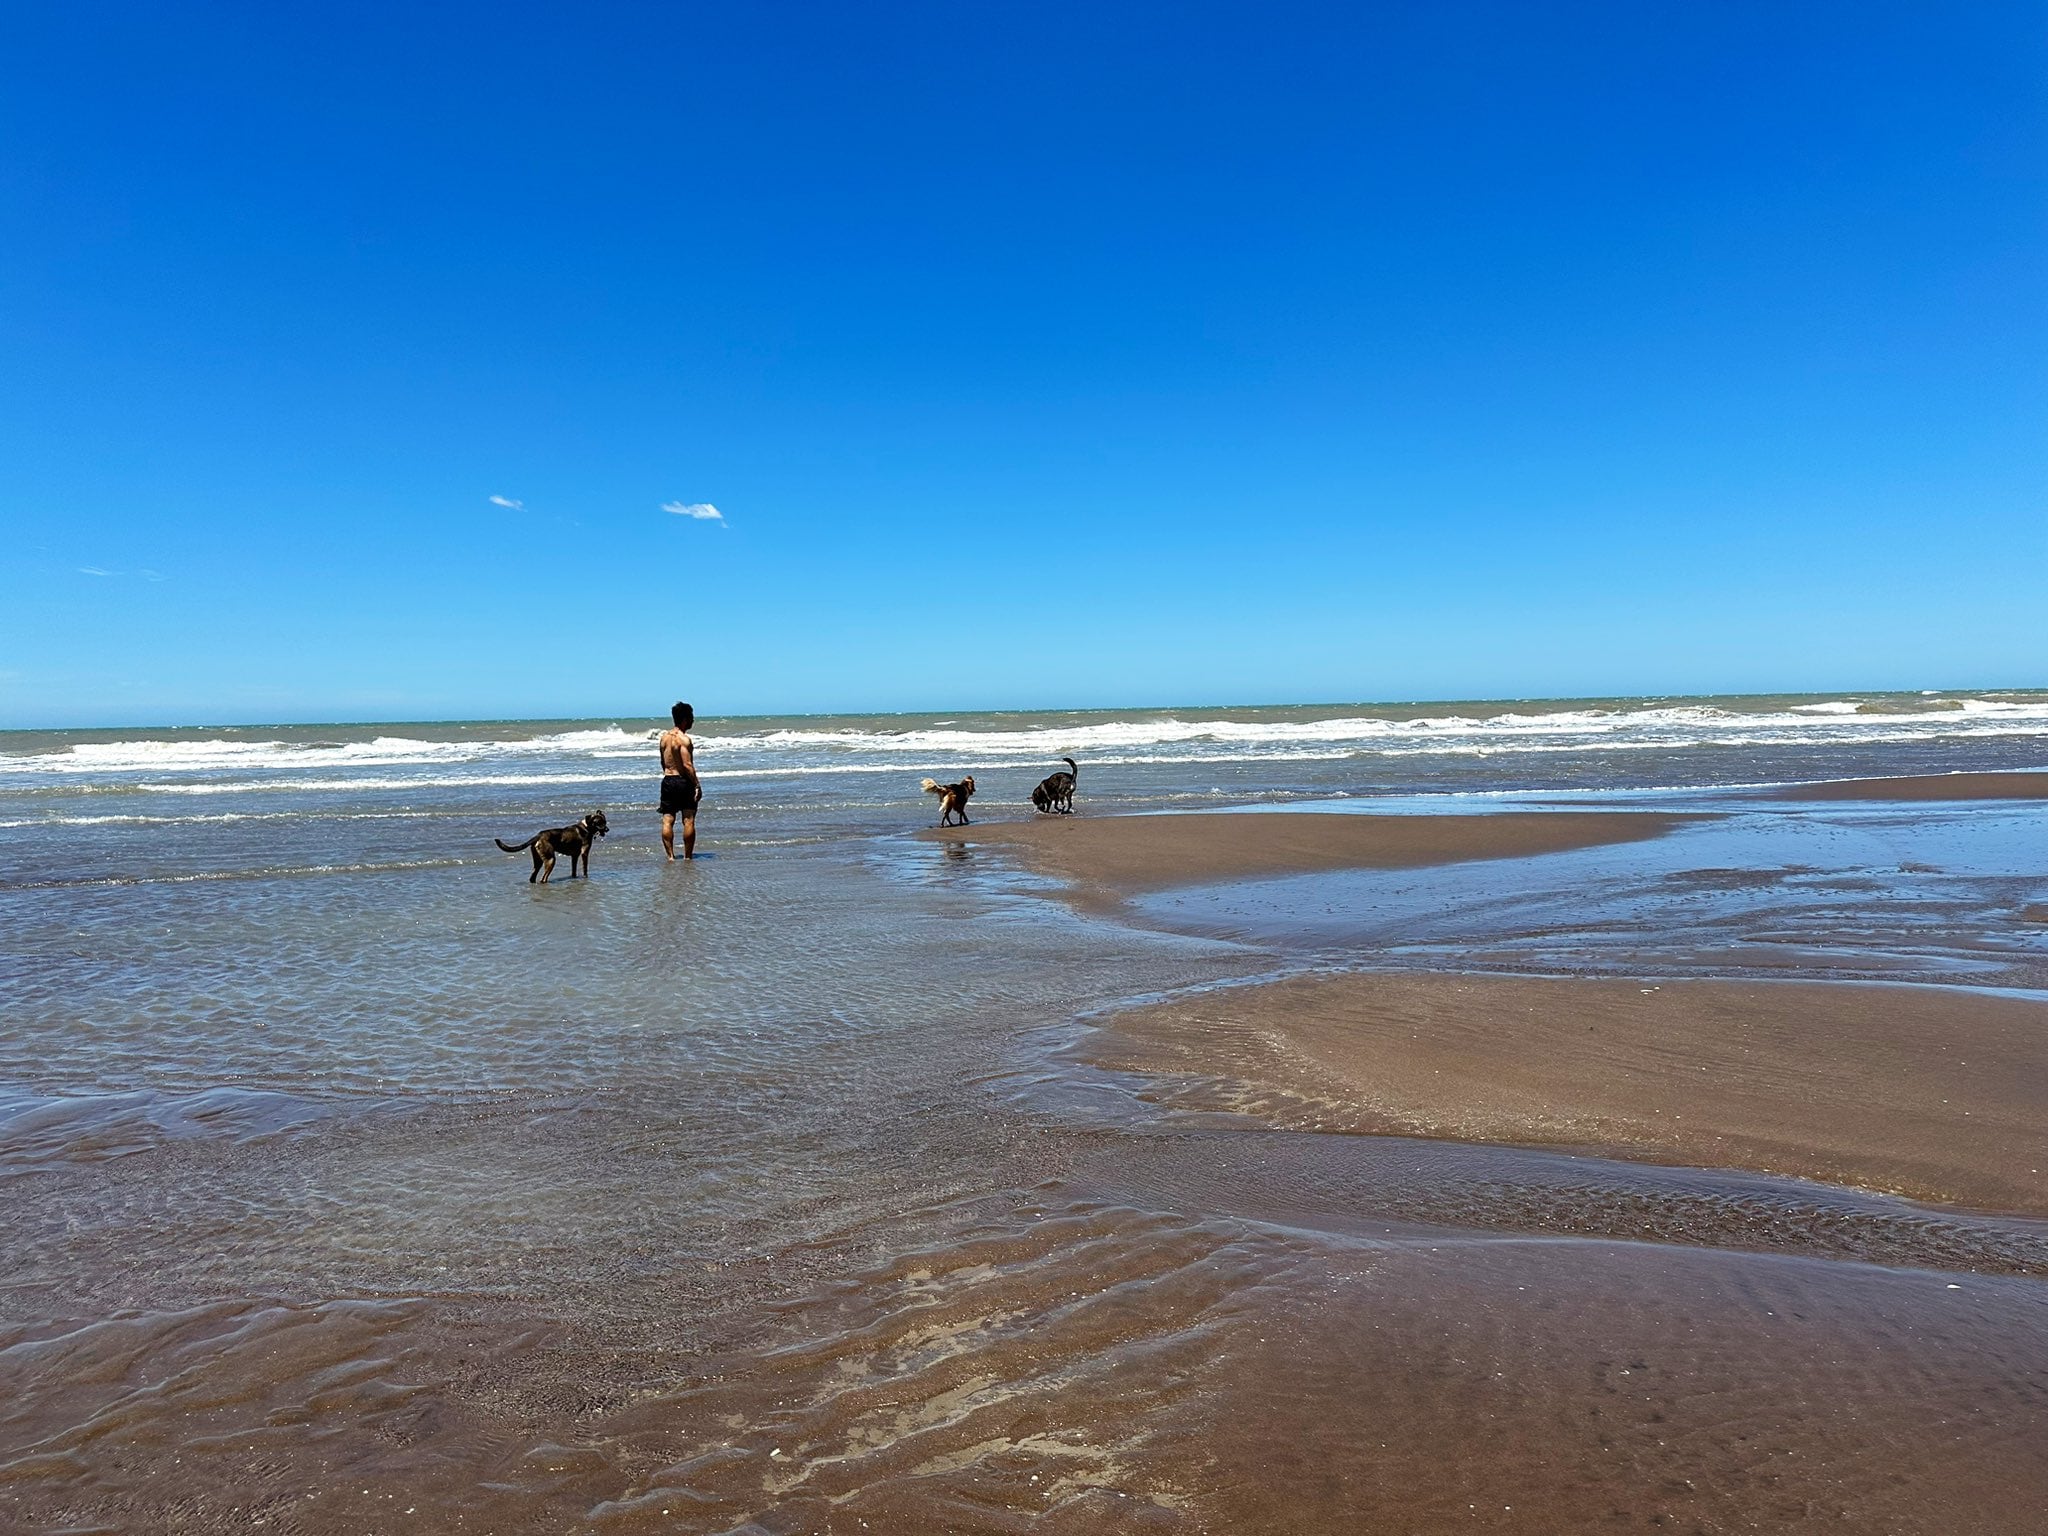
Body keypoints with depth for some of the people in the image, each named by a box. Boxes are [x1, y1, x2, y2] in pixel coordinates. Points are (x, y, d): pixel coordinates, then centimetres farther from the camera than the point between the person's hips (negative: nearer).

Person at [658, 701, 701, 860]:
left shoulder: (664, 736, 9)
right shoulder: (684, 739, -14)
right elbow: (687, 765, -19)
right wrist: (697, 785, -16)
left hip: (667, 781, 7)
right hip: (683, 781, -7)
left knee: (667, 821, 5)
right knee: (689, 821, 1)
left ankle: (670, 855, 5)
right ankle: (688, 856, 5)